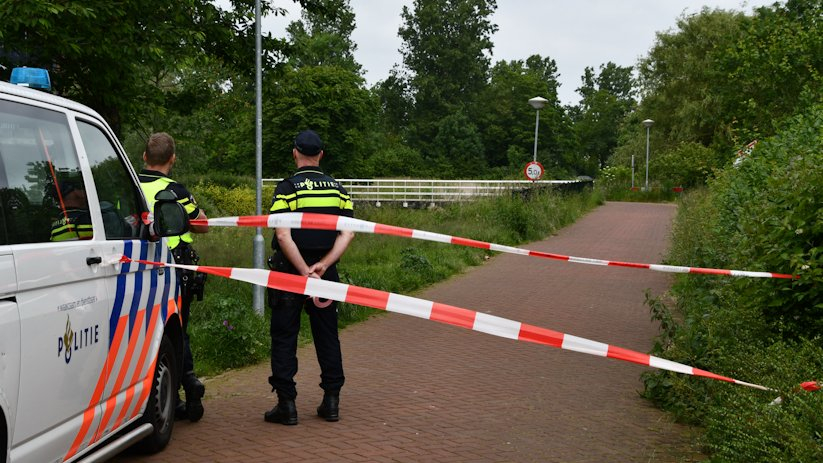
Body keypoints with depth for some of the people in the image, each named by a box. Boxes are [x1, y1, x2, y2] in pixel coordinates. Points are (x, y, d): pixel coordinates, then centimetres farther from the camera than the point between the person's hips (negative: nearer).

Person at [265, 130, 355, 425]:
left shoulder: (287, 188, -8)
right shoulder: (338, 189, 5)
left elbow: (283, 236, -18)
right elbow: (347, 234, -4)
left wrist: (306, 272, -17)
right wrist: (323, 266, -11)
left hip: (290, 270, -4)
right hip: (326, 273, 4)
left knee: (284, 338, 5)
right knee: (327, 336, 13)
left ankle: (286, 404, 6)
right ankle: (331, 401, 17)